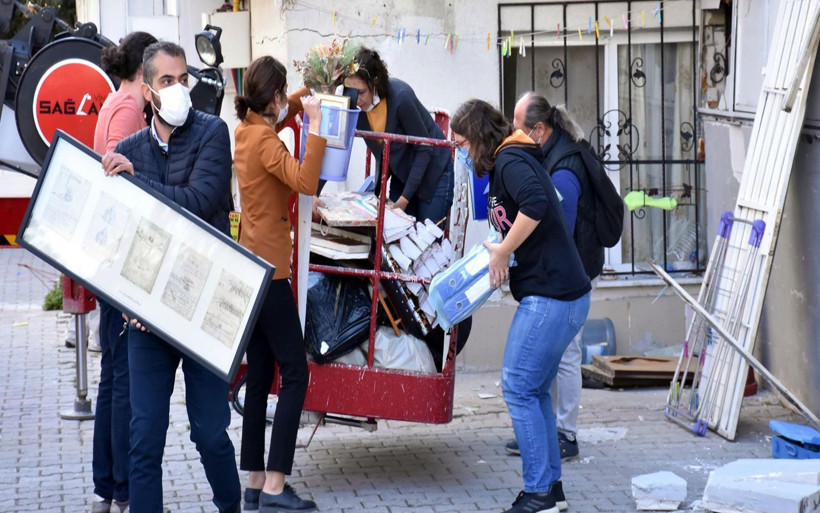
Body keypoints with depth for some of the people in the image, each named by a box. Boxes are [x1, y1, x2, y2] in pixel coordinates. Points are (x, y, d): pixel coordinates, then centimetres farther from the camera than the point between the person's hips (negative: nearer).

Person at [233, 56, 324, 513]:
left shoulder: (247, 130, 10)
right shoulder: (264, 141, -16)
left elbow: (281, 113, 34)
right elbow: (306, 181, -31)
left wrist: (308, 95, 21)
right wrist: (316, 125, -27)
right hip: (268, 270, -10)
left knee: (260, 376, 10)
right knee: (295, 374, -8)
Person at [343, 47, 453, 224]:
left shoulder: (400, 97, -29)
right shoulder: (352, 104, -16)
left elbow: (425, 149, -20)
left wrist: (405, 197, -21)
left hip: (433, 173, -5)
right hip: (400, 174, 5)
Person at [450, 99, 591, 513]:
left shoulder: (510, 161, -12)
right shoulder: (508, 163, 20)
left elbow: (535, 203, -31)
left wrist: (503, 251, -20)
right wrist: (500, 252, 10)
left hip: (550, 296, -10)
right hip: (562, 294, 10)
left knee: (518, 387, -6)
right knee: (535, 390, 14)